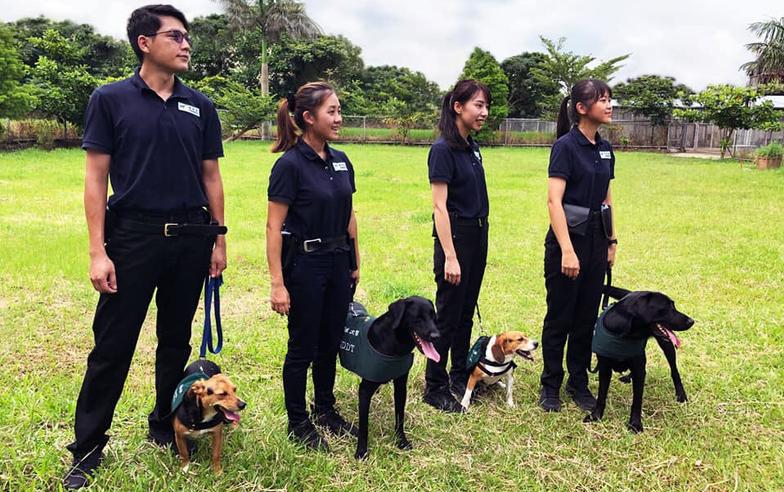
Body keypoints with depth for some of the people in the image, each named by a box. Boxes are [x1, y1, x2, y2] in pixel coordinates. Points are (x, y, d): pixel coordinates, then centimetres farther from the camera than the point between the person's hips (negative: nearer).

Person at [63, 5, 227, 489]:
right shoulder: (111, 99, -1)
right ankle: (87, 448, 17)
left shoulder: (200, 106, 7)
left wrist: (218, 238, 6)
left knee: (176, 342, 14)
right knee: (112, 346, 3)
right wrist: (97, 251, -10)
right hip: (133, 239, -3)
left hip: (191, 240, 3)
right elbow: (96, 177, -4)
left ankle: (166, 428, 31)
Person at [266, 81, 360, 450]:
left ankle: (326, 410, 35)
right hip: (304, 264, -6)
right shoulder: (290, 164, -15)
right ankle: (298, 423, 23)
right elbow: (274, 227, -15)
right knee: (303, 347, 6)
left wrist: (355, 263, 14)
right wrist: (277, 284, -18)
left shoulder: (341, 161, 6)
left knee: (330, 343, 17)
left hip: (338, 262, 7)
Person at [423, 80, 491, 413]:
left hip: (478, 236, 8)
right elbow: (439, 206, -19)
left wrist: (480, 240, 14)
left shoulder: (472, 148, 10)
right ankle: (435, 388, 14)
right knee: (447, 315, 1)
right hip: (455, 236, -8)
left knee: (466, 311, 16)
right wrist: (449, 257, -22)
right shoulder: (443, 149, -15)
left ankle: (460, 376, 31)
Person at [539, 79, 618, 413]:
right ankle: (550, 385, 20)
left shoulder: (605, 149, 10)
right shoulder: (566, 146, -13)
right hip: (567, 238, -7)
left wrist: (611, 240, 15)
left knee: (587, 316, 13)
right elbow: (554, 201, -20)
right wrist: (567, 250, -25)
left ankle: (579, 383, 27)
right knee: (560, 317, 4)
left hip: (596, 239, 7)